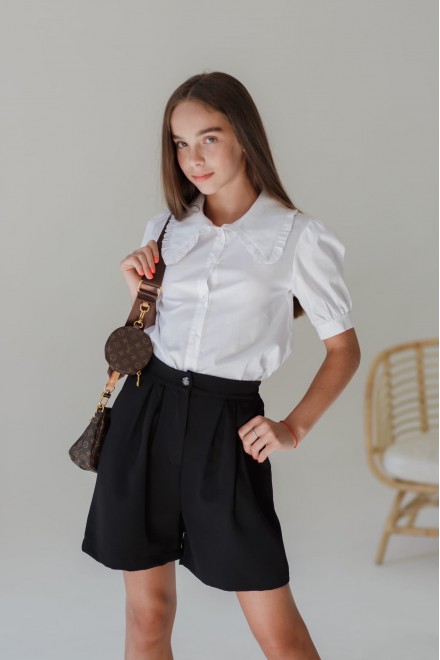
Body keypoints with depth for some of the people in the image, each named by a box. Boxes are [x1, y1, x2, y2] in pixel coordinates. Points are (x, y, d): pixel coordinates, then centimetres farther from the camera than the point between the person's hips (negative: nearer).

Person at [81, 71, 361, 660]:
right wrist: (136, 291, 1)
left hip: (226, 425, -3)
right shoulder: (166, 228, 10)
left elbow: (344, 347, 3)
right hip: (146, 412, 4)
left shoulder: (298, 236, -3)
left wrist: (294, 428, -7)